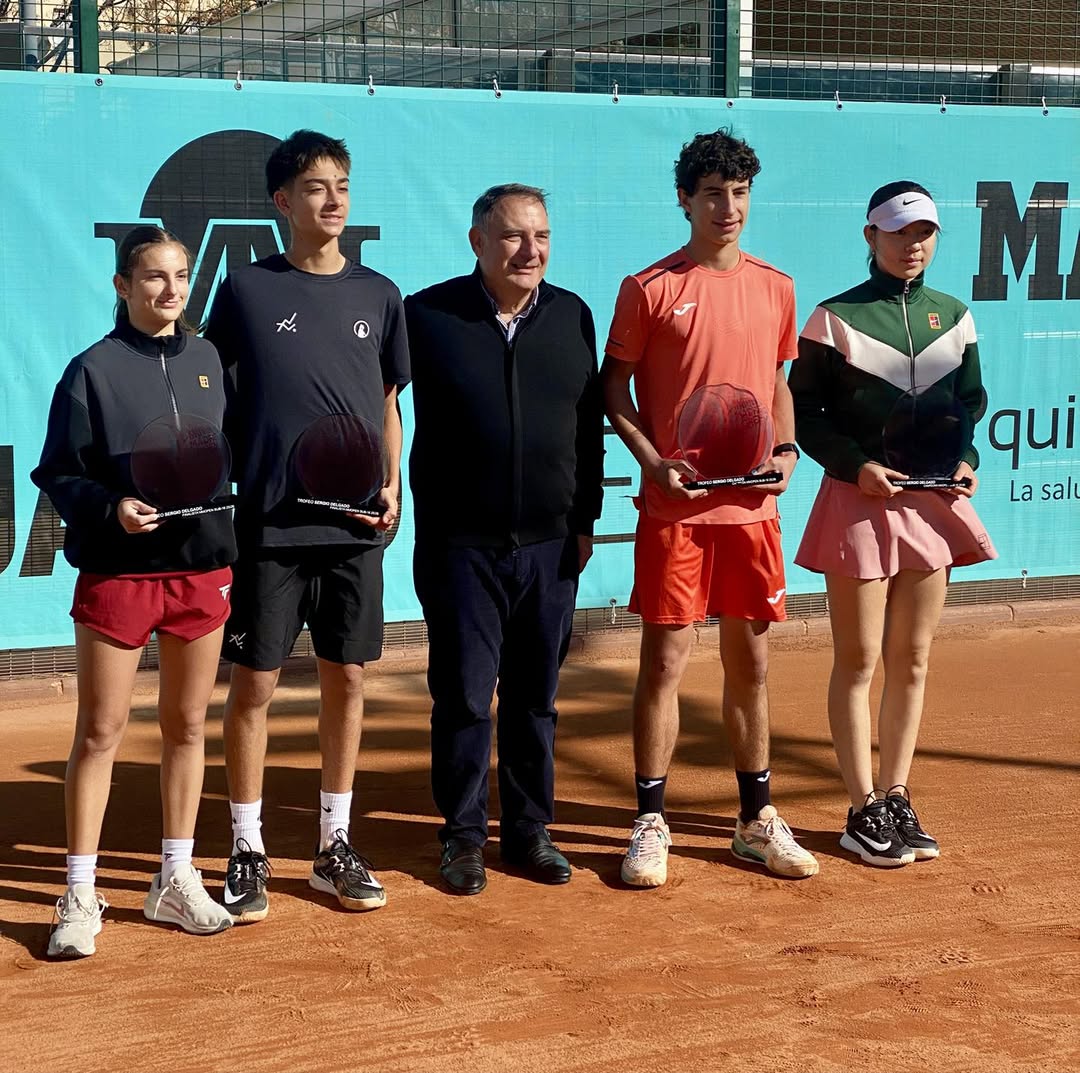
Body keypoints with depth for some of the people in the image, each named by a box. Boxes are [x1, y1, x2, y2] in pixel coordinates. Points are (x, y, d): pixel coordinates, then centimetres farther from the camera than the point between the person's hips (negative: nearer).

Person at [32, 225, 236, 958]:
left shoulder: (207, 361, 6)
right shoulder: (94, 370, -6)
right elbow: (58, 475, -5)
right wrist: (111, 509, -22)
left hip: (202, 568, 4)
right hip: (118, 572, -4)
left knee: (188, 725, 10)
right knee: (100, 732, 1)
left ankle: (177, 881, 22)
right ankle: (80, 897, 9)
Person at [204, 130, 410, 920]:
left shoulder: (378, 295, 8)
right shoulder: (246, 290, 0)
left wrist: (392, 484, 1)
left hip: (355, 527, 3)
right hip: (269, 523, -3)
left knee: (347, 679, 8)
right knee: (255, 683, 1)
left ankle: (335, 846, 21)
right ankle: (247, 853, 13)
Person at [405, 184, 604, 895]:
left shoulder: (573, 316, 6)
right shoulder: (428, 315, -5)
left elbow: (590, 427, 12)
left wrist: (584, 518, 10)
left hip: (550, 545, 3)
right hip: (460, 544, -3)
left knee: (536, 696, 11)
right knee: (464, 696, 3)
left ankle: (531, 830, 22)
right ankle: (465, 836, 16)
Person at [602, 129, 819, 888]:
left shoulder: (776, 289, 10)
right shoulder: (649, 289, -3)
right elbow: (614, 388, 1)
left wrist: (787, 449, 1)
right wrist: (653, 461, -12)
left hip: (752, 506, 4)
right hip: (675, 506, -4)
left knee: (751, 662, 11)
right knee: (665, 660, -1)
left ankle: (758, 822, 22)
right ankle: (651, 824, 9)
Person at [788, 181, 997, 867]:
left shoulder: (953, 316, 9)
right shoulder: (835, 319, -5)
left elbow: (972, 403, 16)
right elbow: (804, 411, -4)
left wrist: (967, 460, -2)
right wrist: (858, 466, -15)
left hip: (933, 502, 5)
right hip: (860, 500, -4)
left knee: (913, 661, 10)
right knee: (859, 661, 1)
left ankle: (896, 799, 20)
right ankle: (864, 810, 9)